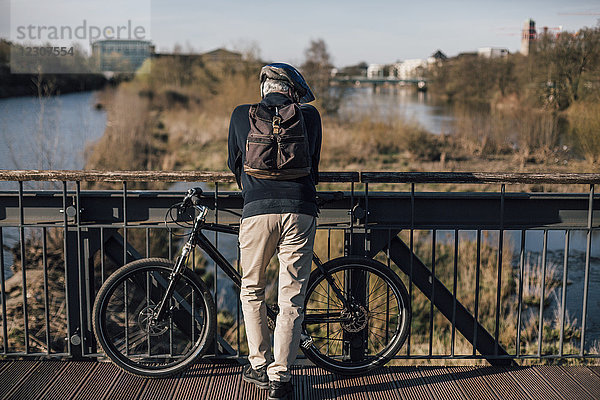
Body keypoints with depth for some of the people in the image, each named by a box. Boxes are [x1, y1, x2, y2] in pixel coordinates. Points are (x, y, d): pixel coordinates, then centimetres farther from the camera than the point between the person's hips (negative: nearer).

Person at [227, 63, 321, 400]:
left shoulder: (242, 115, 13)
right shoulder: (310, 115, 13)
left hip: (257, 210, 0)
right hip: (301, 211, 0)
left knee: (252, 290, 19)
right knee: (292, 299, 5)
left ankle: (259, 367, 23)